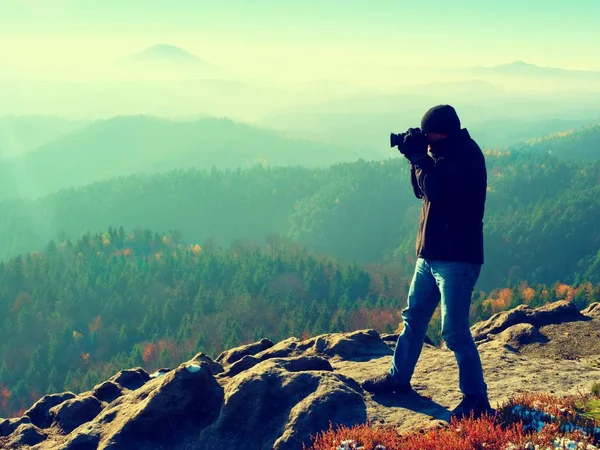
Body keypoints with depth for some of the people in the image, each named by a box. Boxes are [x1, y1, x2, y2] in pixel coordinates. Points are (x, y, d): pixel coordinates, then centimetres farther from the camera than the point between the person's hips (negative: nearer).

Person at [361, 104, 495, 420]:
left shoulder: (468, 156, -16)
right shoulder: (445, 154, 12)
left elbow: (435, 189, -27)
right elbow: (422, 190, 17)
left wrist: (418, 155, -13)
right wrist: (416, 156, 2)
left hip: (457, 257, -10)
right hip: (430, 253, 10)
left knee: (454, 330, -9)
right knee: (414, 317, 18)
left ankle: (476, 399, 0)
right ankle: (399, 378, 33)